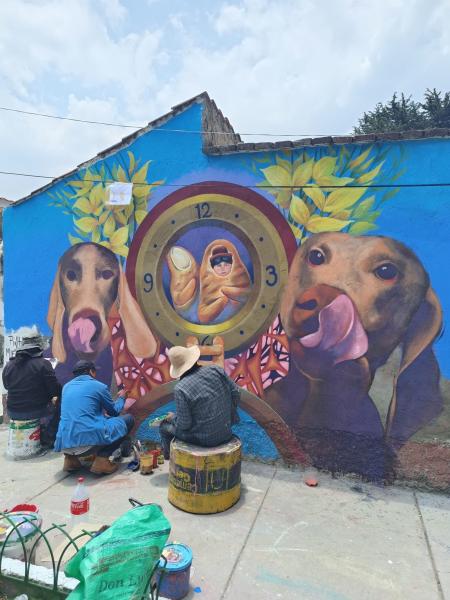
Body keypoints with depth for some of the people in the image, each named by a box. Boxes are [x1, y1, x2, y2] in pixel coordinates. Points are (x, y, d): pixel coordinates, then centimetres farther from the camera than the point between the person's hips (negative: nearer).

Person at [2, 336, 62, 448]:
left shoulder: (8, 365, 1)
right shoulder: (43, 363, -14)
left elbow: (7, 386, 17)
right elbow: (55, 389, -13)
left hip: (13, 413, 5)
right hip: (37, 411, -5)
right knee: (57, 404, 20)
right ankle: (48, 440, 18)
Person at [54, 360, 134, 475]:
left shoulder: (66, 387, 19)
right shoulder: (99, 386, 3)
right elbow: (114, 411, 17)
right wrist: (121, 398, 37)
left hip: (65, 444, 7)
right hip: (90, 440, -6)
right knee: (128, 419, 11)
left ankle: (70, 458, 15)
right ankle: (102, 459, -5)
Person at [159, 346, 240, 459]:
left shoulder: (181, 389, -23)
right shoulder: (215, 370, -10)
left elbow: (183, 424, -18)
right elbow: (235, 393, -2)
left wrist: (173, 418, 3)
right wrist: (227, 414, 14)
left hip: (202, 439, -5)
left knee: (165, 427, 22)